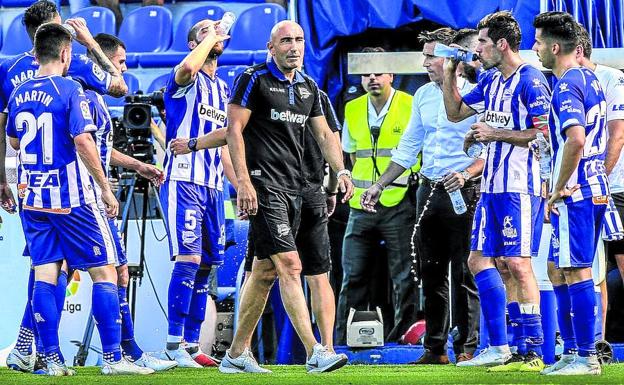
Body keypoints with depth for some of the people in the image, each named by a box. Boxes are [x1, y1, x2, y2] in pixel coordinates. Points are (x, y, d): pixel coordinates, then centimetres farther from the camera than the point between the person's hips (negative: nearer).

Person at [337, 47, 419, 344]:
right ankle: (343, 341, 6)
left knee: (404, 279, -2)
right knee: (353, 276, 4)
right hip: (361, 206, 4)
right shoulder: (353, 110, 11)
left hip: (399, 205, -4)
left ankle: (402, 338, 2)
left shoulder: (411, 107, -4)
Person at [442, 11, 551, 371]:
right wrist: (449, 74, 13)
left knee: (517, 263, -10)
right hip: (492, 188, 9)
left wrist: (496, 134, -13)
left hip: (521, 187, -9)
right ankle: (500, 348, 11)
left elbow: (544, 133, -17)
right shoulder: (490, 81, 16)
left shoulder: (531, 81, -11)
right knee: (479, 260, 7)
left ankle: (532, 353, -7)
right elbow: (455, 112, 27)